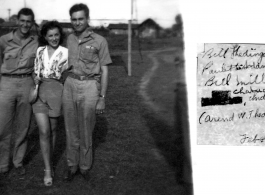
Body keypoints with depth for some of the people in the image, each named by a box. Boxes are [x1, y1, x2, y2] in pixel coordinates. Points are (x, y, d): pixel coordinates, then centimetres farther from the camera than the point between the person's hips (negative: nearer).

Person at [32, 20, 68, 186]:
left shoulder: (65, 52, 1)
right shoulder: (39, 51, 10)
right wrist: (36, 79, -1)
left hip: (56, 92, -1)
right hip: (39, 92, 1)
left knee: (52, 130, 9)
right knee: (44, 131, -8)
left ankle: (49, 162, 29)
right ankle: (48, 170, 0)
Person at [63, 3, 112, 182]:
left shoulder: (99, 41, -2)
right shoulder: (70, 39, 10)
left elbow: (104, 71, -2)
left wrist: (102, 98, -6)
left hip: (89, 86, -4)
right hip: (70, 85, 4)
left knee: (86, 130, 3)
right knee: (71, 129, 8)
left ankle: (85, 166, 19)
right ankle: (72, 165, 22)